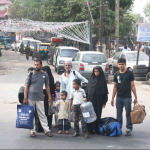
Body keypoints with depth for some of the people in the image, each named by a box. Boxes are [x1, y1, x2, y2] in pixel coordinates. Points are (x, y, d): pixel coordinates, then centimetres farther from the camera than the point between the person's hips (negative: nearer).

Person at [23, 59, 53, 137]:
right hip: (30, 98, 0)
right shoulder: (31, 74, 1)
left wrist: (49, 97, 7)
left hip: (40, 98, 1)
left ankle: (47, 130, 6)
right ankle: (32, 130, 12)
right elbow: (26, 86, 0)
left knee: (42, 115, 2)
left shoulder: (45, 75, 6)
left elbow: (47, 86, 13)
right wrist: (25, 98, -7)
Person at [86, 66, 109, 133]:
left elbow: (105, 92, 0)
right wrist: (86, 98, 2)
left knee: (97, 114, 1)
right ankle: (90, 128, 2)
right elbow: (87, 89, 8)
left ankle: (96, 129, 7)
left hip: (99, 99, -2)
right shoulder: (91, 79, 6)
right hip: (91, 99, 2)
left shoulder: (102, 80, 0)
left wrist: (104, 102, -3)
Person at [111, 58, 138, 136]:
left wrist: (135, 97, -5)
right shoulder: (116, 74, 7)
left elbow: (132, 86, -1)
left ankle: (129, 129, 7)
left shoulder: (130, 73, -3)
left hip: (127, 97, -4)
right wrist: (112, 98, 9)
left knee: (128, 114, 0)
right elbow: (115, 87, 12)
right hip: (119, 97, 4)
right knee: (119, 114, 10)